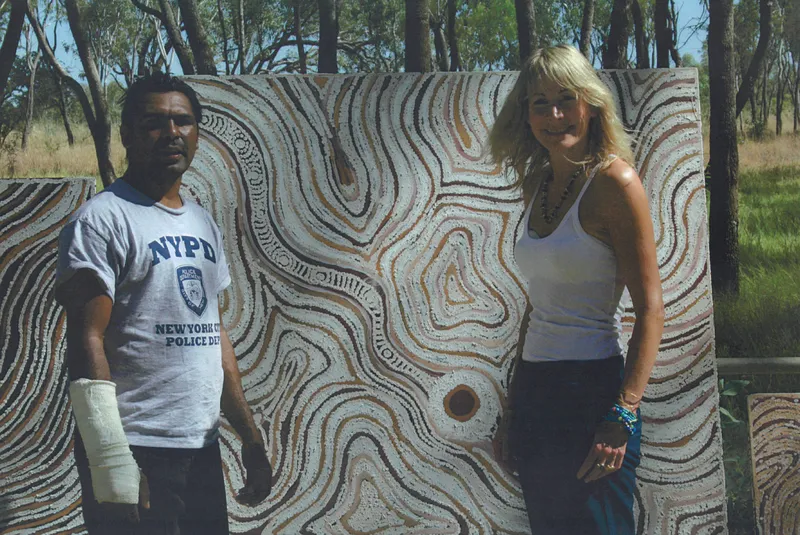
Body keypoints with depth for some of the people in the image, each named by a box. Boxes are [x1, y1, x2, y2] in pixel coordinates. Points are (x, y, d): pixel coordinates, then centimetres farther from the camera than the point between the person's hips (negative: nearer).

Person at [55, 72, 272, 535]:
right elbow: (87, 343, -14)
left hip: (203, 446, 7)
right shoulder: (102, 220, -7)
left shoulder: (204, 224, 17)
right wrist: (111, 460, -20)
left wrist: (250, 436, 15)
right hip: (135, 450, -7)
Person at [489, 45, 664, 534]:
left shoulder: (614, 182, -11)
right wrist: (514, 410, 17)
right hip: (534, 393, 7)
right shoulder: (539, 185, 10)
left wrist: (622, 416, -21)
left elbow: (651, 310, -15)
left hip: (592, 392, -7)